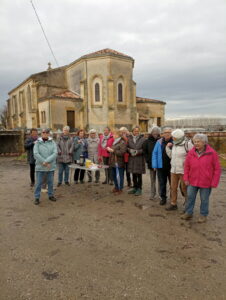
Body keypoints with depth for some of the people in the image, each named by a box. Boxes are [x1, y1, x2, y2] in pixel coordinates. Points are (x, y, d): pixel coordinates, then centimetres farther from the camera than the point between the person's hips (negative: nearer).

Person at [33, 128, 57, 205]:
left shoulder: (52, 142, 0)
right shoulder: (37, 142, -3)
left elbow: (55, 153, -10)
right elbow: (36, 154, -12)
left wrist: (46, 161, -19)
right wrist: (44, 163, -17)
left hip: (51, 166, 2)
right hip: (40, 166, -1)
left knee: (50, 182, 13)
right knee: (39, 182, 5)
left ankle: (50, 195, 30)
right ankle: (37, 197, 18)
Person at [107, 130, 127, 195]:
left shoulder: (122, 142, -11)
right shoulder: (115, 142, 18)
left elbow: (122, 152, -22)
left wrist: (113, 150, -20)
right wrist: (110, 150, 11)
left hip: (119, 163, -9)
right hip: (113, 162, 9)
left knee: (119, 176, -2)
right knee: (114, 175, 15)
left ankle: (120, 189, 11)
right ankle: (116, 187, 30)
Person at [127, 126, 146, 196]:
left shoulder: (142, 139, -4)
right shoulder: (129, 139, 6)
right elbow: (127, 147, 7)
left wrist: (138, 151, -19)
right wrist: (130, 150, -12)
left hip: (139, 159, -3)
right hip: (131, 159, 4)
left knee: (139, 175, 5)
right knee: (134, 175, 14)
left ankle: (139, 188, 18)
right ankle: (135, 187, 29)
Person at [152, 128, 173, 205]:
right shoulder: (159, 142, 1)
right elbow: (154, 153, 1)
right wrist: (155, 165, -4)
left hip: (171, 166, -2)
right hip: (161, 166, 2)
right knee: (162, 183, 12)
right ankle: (163, 198, 28)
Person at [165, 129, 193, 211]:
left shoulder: (187, 144, -14)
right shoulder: (174, 144, 7)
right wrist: (168, 147, 3)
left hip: (183, 171, -6)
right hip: (173, 170, 6)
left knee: (184, 188, 7)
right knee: (173, 188, 11)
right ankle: (173, 204, 25)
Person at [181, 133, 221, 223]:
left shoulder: (212, 153, -10)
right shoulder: (191, 153, -2)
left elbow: (217, 169, -6)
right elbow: (187, 167, 6)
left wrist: (214, 183, -8)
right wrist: (186, 178, 1)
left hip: (206, 182, -3)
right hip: (192, 181, 3)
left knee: (204, 199, 11)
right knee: (190, 197, 11)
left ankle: (203, 215, 29)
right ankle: (189, 213, 28)